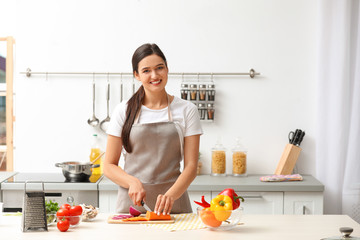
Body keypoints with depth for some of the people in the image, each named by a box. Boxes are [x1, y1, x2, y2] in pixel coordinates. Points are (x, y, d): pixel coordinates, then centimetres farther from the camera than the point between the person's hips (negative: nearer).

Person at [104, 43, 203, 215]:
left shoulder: (186, 110, 5)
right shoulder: (124, 111, 6)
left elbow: (191, 165, 0)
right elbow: (109, 166, 7)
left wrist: (171, 195, -18)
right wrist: (133, 182, -13)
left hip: (173, 206, 0)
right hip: (131, 204, 1)